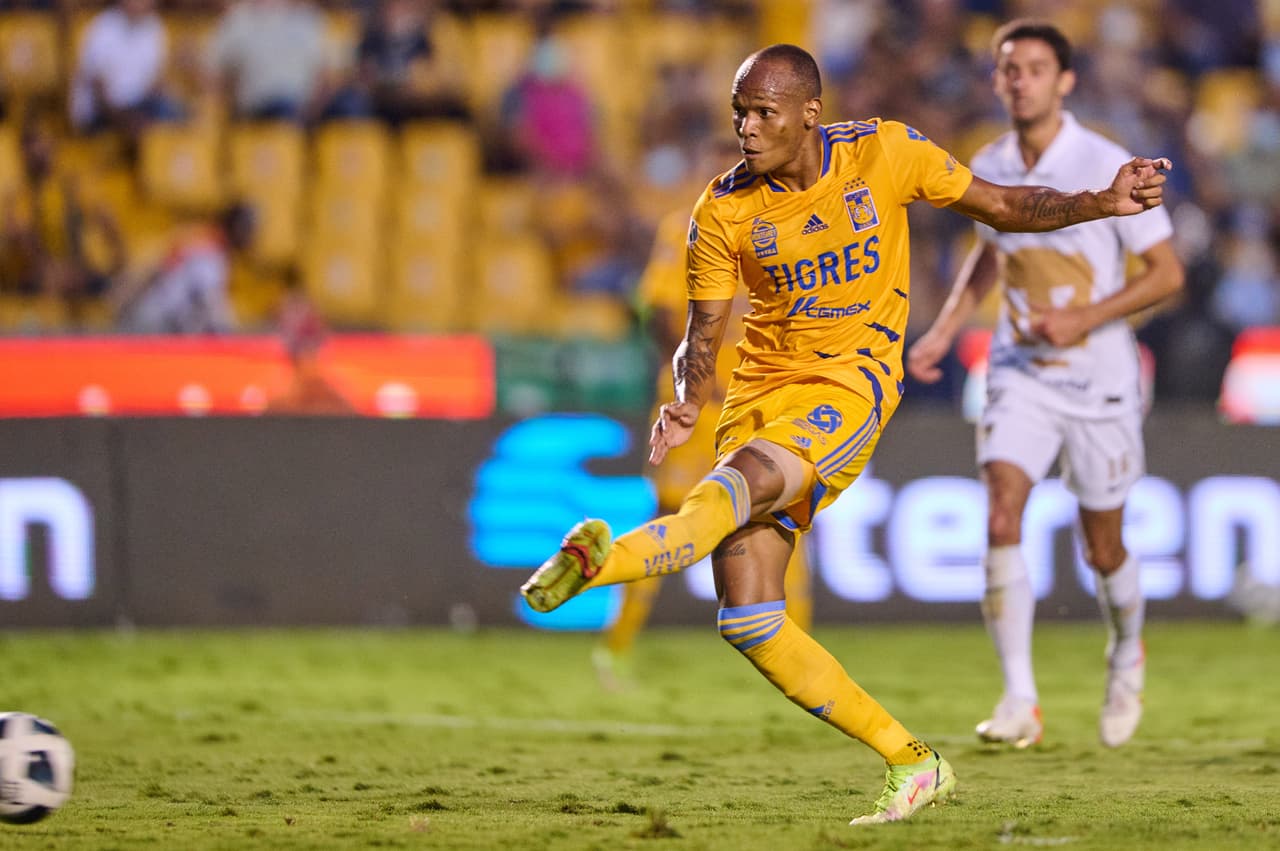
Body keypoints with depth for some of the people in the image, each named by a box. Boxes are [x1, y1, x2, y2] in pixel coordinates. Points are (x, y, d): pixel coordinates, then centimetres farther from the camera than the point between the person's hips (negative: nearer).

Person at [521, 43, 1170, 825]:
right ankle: (914, 765, 2)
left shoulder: (885, 153, -4)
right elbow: (704, 334, 4)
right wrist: (686, 403, -17)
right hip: (763, 388, 3)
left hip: (851, 380, -3)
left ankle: (601, 562, -59)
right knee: (747, 622, -6)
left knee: (745, 479, -35)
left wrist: (1104, 203, -6)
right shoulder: (724, 211, 0)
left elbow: (1002, 207, 8)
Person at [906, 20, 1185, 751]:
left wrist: (1083, 319, -21)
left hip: (1100, 378, -3)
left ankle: (1128, 653, 41)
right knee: (1002, 518, -19)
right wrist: (945, 329, 8)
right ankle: (1020, 702, -20)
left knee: (1102, 548, 7)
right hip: (1020, 371, 3)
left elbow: (1167, 273, -10)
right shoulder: (988, 169, 1)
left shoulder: (1108, 168, -14)